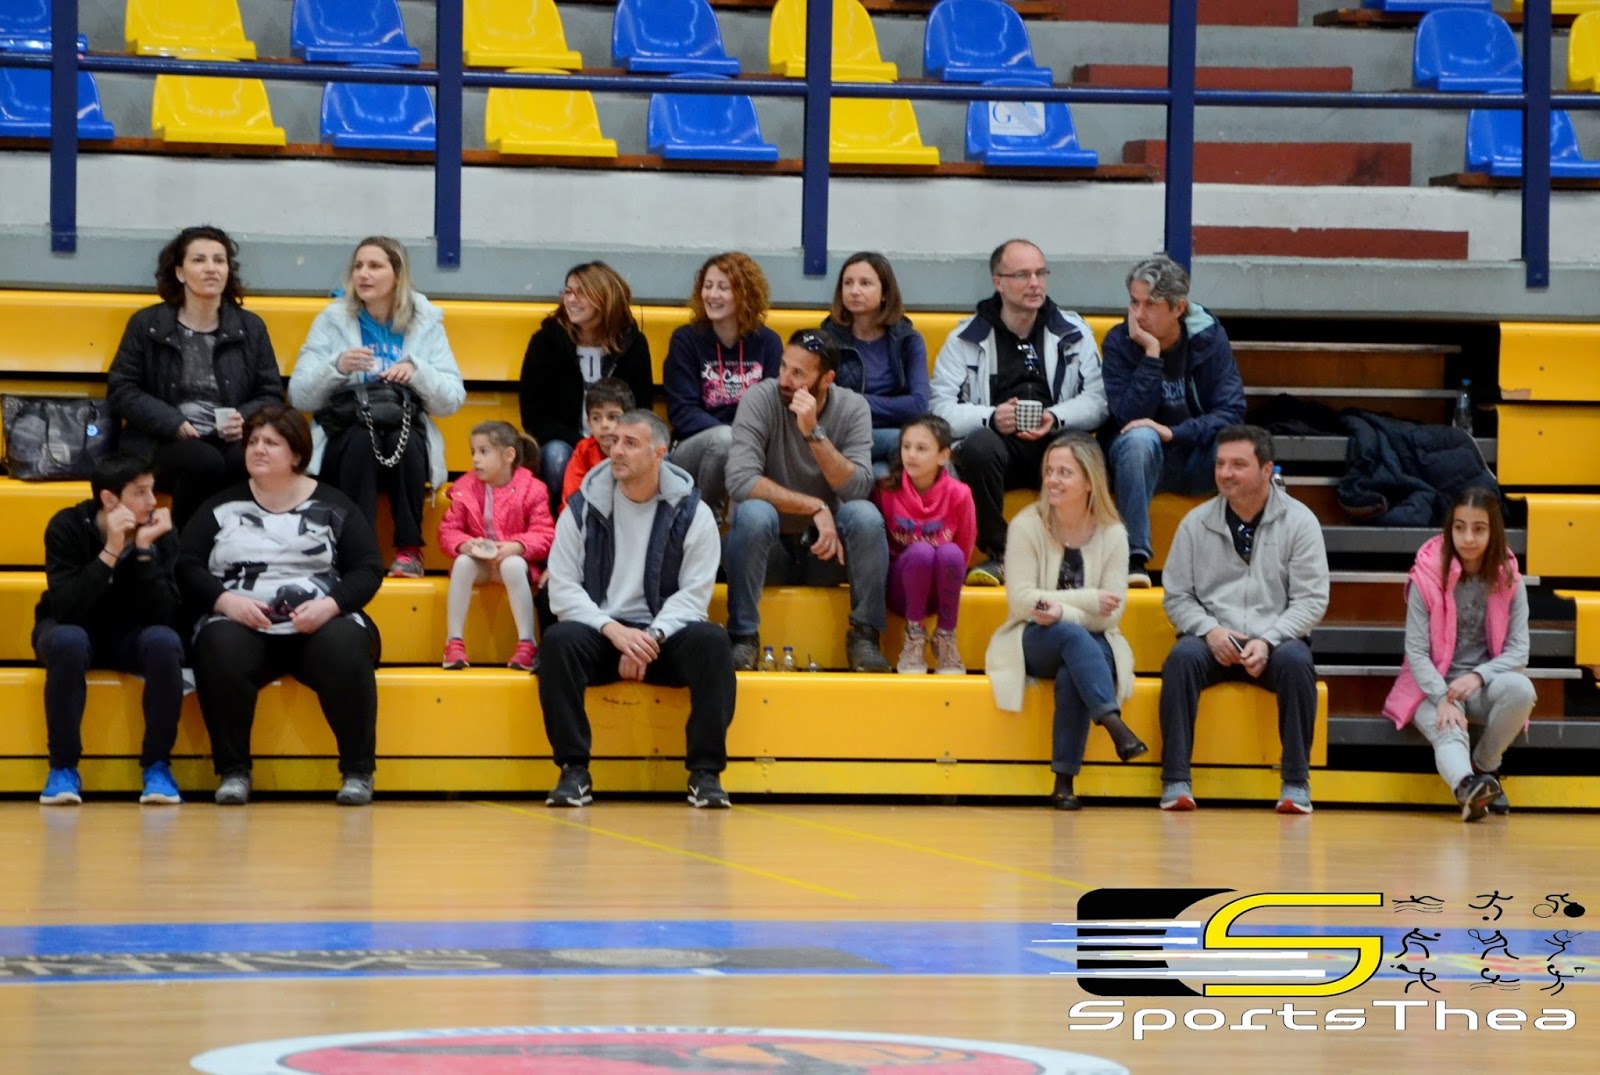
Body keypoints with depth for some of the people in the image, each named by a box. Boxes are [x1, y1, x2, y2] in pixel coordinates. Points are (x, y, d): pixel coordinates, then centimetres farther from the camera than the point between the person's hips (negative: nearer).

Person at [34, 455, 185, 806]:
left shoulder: (160, 533, -12)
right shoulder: (67, 526, -18)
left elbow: (164, 615, -22)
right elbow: (66, 609, -30)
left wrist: (144, 550, -31)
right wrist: (110, 552, -36)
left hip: (130, 635, 2)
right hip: (74, 629, -2)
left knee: (165, 642, -32)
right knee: (69, 641, -38)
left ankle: (157, 765, -18)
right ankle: (63, 767, -24)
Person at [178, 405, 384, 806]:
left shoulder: (332, 506, 13)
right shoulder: (221, 507, 16)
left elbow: (368, 569, 7)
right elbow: (187, 568, 7)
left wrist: (330, 604, -12)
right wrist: (226, 600, -13)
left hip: (321, 625, 0)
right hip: (241, 623, 0)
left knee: (346, 652, -34)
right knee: (220, 650, -35)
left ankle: (358, 771, -21)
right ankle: (233, 770, -23)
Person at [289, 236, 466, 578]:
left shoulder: (425, 323, 6)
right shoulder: (333, 320, 4)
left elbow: (453, 400, -1)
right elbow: (299, 396, -4)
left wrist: (418, 371, -18)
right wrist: (336, 366, -21)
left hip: (406, 445, 1)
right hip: (345, 444, -1)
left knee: (404, 438, -33)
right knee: (361, 439, -33)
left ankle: (410, 550, -22)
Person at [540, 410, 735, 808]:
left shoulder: (692, 513, 1)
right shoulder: (583, 508, 3)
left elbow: (694, 593, -4)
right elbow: (563, 589, -3)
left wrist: (651, 637, -21)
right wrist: (614, 630, -19)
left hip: (663, 635, 0)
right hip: (599, 633, 0)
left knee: (712, 642, -30)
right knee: (559, 641, -32)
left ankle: (705, 773, -23)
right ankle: (574, 772, -25)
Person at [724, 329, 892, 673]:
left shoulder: (853, 408, -8)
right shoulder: (760, 400, -14)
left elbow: (857, 488, -21)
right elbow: (740, 480, -26)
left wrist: (814, 432, -31)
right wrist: (815, 507, -28)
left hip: (827, 547, 2)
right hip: (769, 547, -2)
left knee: (865, 515, -27)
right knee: (754, 513, -33)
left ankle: (864, 636, -13)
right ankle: (743, 637, -19)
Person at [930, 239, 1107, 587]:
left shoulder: (1074, 333, 12)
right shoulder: (967, 339, 8)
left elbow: (1097, 401, 2)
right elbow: (941, 410, -2)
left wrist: (1056, 418, -17)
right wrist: (991, 417, -20)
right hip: (997, 444, 0)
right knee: (978, 446, -36)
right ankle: (998, 555, -20)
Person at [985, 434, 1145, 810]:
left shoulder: (1112, 535, -1)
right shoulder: (1027, 525, -4)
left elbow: (1111, 613, -6)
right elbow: (1021, 602, -12)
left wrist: (1062, 611, -24)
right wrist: (1088, 600, -17)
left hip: (1091, 644, 1)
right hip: (1035, 642, -1)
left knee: (1071, 677, -34)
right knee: (1072, 636, -35)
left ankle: (1064, 781, -31)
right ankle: (1114, 724, -51)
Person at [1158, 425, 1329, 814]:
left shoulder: (1299, 521, 1)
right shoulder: (1196, 523, 6)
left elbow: (1312, 600, -3)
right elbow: (1176, 596, 8)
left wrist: (1268, 641, -18)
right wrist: (1209, 630, -12)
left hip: (1275, 639, -1)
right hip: (1213, 640, 1)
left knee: (1296, 662, -34)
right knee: (1181, 658, -31)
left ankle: (1296, 782, -24)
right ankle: (1176, 780, -28)